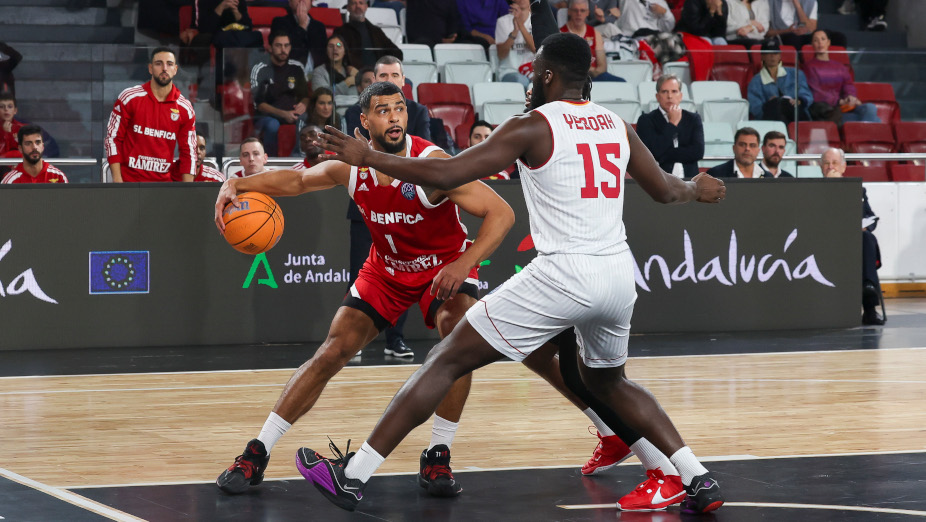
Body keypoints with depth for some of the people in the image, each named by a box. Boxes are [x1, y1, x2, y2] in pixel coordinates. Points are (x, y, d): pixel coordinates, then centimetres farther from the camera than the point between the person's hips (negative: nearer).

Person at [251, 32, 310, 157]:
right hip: (265, 116, -3)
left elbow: (305, 95, 16)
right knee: (272, 125, -38)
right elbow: (258, 104, -9)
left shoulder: (296, 68, 9)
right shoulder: (259, 70, -3)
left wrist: (303, 104, -11)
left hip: (291, 113, 3)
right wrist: (283, 114, -23)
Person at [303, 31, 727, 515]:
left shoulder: (533, 127, -4)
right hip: (618, 275, 6)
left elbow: (445, 175, -9)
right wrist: (698, 189, 50)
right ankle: (699, 481, 22)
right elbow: (664, 190, 27)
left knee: (446, 361, 1)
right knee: (606, 381, 32)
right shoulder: (616, 126, 13)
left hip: (564, 272, -6)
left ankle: (352, 476, -1)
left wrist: (366, 157, 1)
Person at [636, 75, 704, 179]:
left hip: (688, 178, 2)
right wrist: (672, 124, -1)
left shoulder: (693, 119, 15)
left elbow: (698, 152, 0)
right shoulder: (646, 120, 8)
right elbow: (654, 153, -8)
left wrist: (665, 156, -4)